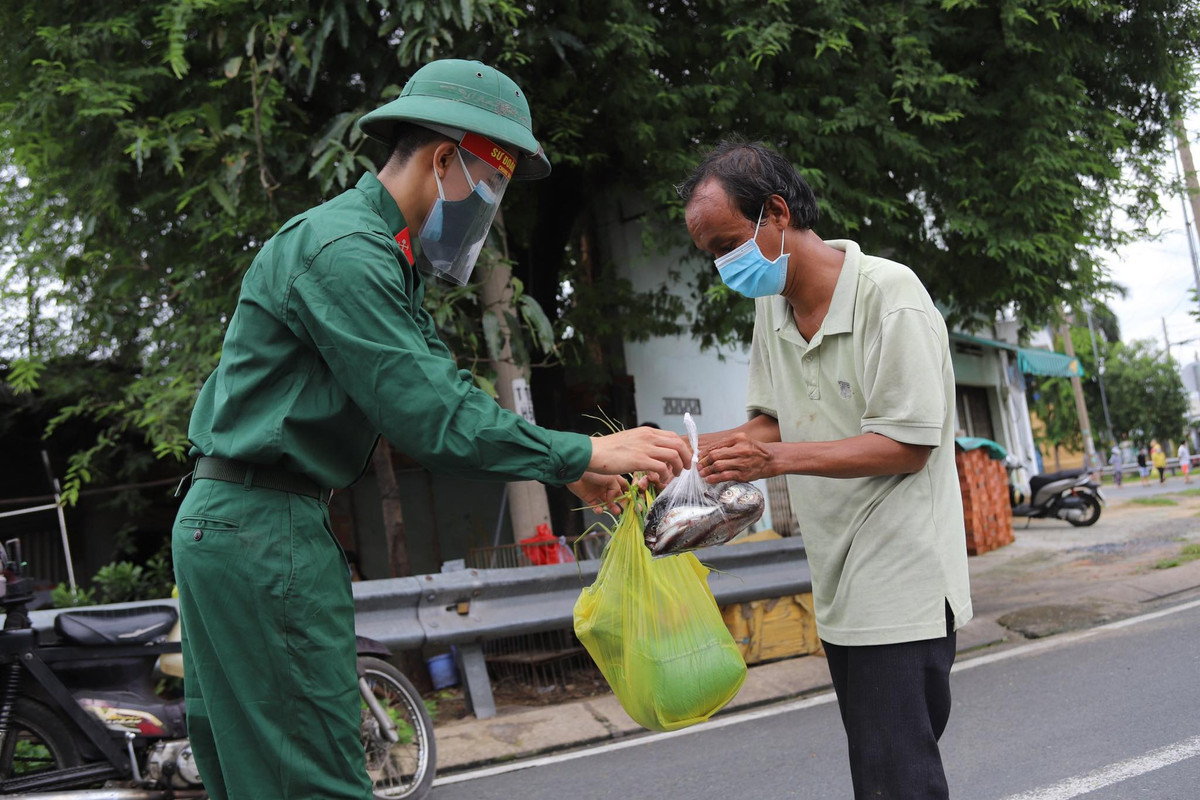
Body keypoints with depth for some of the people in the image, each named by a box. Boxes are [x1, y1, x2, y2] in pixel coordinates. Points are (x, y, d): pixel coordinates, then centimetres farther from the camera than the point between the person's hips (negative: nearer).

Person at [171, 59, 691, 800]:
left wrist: (565, 466, 4)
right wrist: (580, 454, -17)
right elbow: (428, 416, -23)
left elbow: (442, 385, 14)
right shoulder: (343, 250, -18)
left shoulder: (385, 258, 17)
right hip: (264, 533, -10)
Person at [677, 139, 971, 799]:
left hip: (901, 588, -8)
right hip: (840, 589, 8)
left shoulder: (889, 294, -16)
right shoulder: (771, 305, 10)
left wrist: (777, 459, -24)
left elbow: (909, 444, -17)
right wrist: (695, 447, -4)